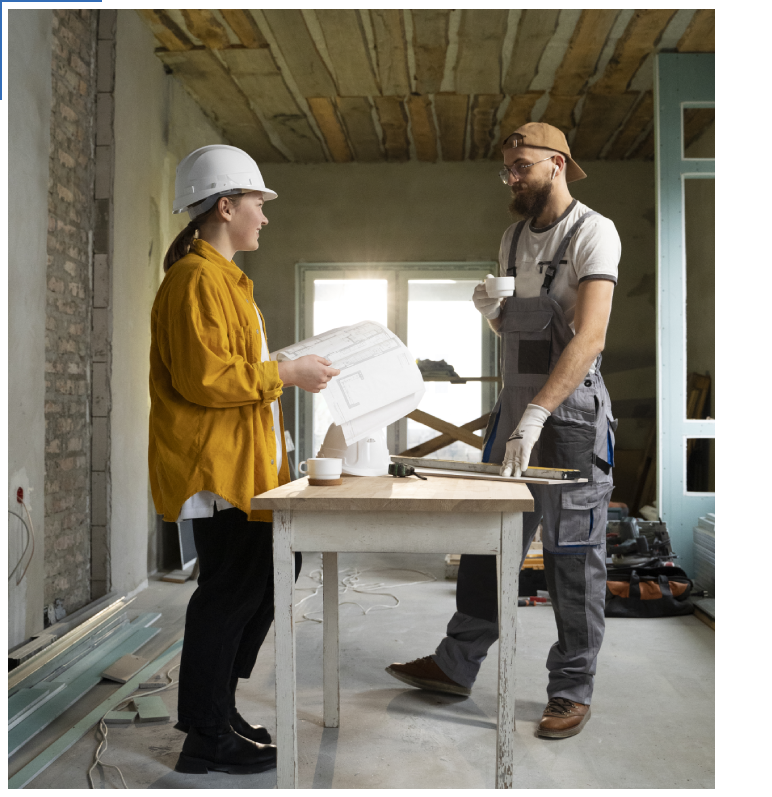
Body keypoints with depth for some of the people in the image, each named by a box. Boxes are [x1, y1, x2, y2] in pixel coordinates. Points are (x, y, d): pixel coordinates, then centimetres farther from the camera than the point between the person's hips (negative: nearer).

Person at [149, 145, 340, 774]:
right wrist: (287, 374, -16)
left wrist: (287, 372, 18)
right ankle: (208, 739, 11)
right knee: (231, 591, -4)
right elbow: (206, 377, -23)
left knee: (264, 578, 15)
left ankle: (216, 712, 28)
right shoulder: (199, 279, -14)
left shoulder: (222, 277, 21)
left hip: (242, 464, 11)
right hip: (217, 468, -11)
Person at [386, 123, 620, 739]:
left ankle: (572, 689, 16)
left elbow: (590, 335, -23)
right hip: (515, 404, 7)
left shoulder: (593, 232, -10)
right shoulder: (514, 237, 14)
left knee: (574, 555, 2)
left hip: (570, 407, -7)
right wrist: (490, 311, -2)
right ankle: (457, 665, 23)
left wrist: (535, 415, -32)